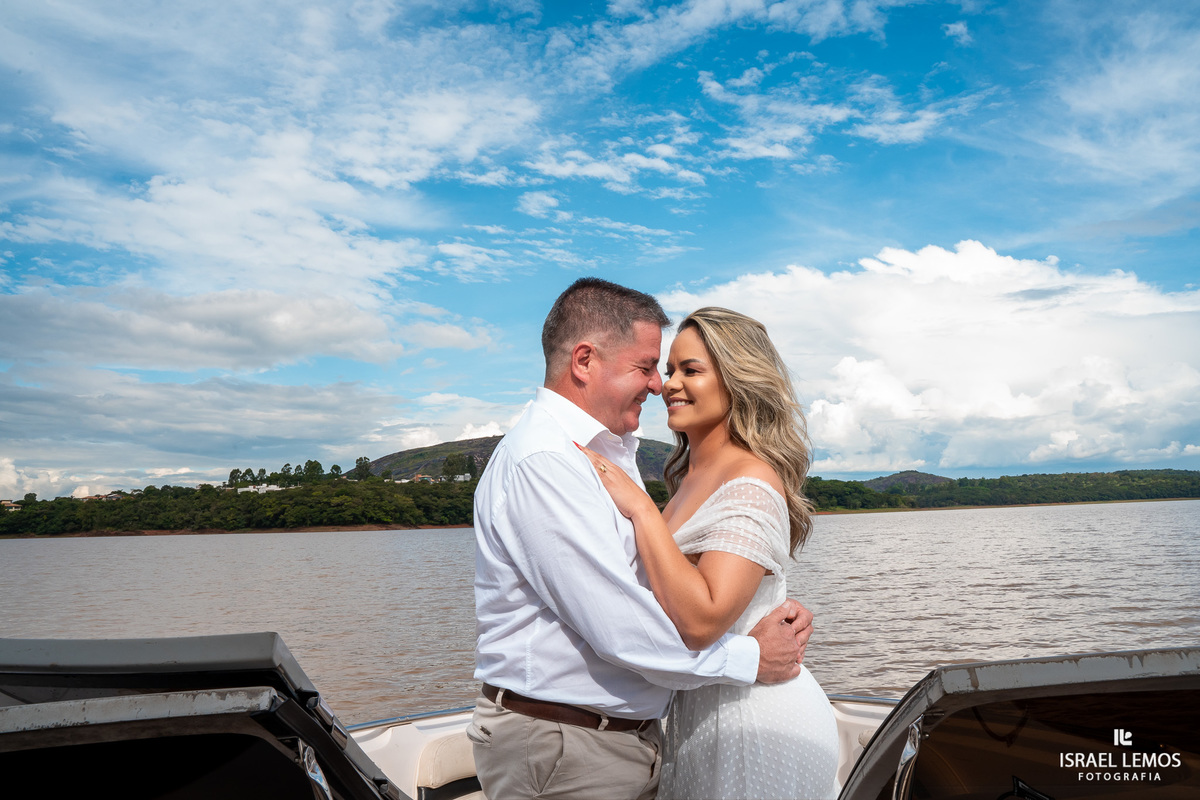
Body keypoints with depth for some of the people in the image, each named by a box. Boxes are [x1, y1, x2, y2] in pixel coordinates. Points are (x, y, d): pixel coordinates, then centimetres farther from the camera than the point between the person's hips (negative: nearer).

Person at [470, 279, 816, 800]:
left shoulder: (609, 453, 12)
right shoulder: (542, 462, -22)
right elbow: (620, 628, -25)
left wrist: (775, 611, -2)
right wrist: (747, 659, -13)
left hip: (631, 735, 9)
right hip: (561, 750, -9)